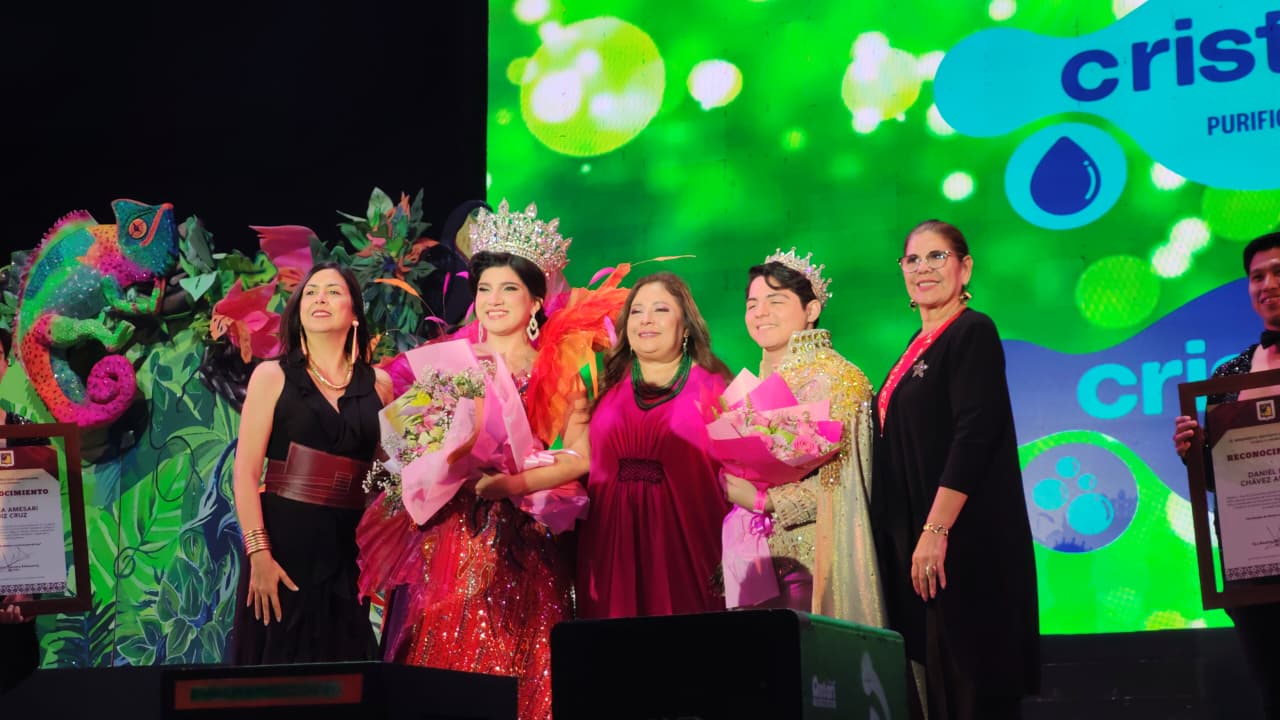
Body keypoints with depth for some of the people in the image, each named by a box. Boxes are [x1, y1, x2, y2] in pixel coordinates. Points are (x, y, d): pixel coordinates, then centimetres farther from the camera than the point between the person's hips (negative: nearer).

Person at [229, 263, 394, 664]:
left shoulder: (377, 385, 10)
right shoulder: (273, 376, 4)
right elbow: (246, 472, -4)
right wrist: (259, 553, -15)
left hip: (350, 548, 2)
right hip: (284, 540, -2)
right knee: (279, 662, -1)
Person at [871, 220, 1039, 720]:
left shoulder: (972, 333, -9)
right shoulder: (920, 345, 16)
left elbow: (973, 436, -18)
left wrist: (936, 530, -23)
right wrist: (914, 536, 13)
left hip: (964, 540, -9)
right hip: (915, 542, 9)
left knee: (972, 679, -6)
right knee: (935, 677, 9)